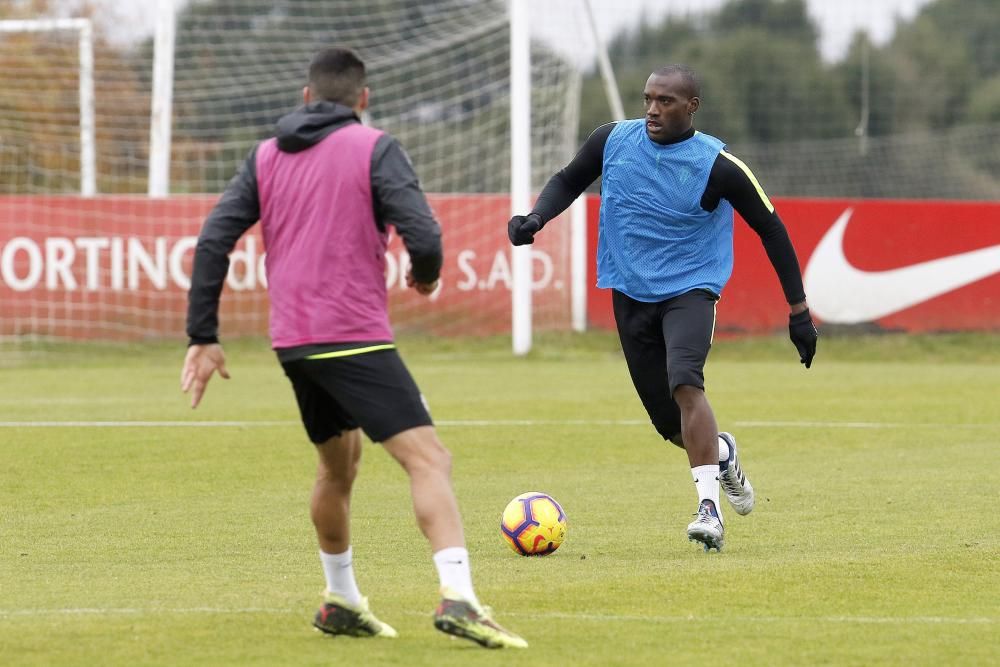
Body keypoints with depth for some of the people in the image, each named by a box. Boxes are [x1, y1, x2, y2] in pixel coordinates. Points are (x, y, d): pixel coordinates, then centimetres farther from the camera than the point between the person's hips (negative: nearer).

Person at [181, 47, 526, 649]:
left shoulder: (266, 157, 12)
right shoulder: (375, 149, -3)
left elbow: (214, 241, 7)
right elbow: (424, 236, -14)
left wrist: (204, 338, 9)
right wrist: (425, 275, 9)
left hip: (293, 344, 7)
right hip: (355, 338, -6)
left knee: (339, 464, 27)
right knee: (430, 459, -13)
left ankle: (341, 603, 36)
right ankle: (458, 598, -31)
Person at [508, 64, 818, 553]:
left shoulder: (717, 165, -12)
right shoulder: (613, 140, -3)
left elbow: (770, 229, -3)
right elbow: (569, 181, 16)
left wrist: (799, 311, -3)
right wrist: (536, 218, -6)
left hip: (690, 291, -4)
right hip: (630, 295, 4)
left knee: (684, 382, -31)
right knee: (669, 422, 6)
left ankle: (709, 509, -30)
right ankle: (721, 454, 40)